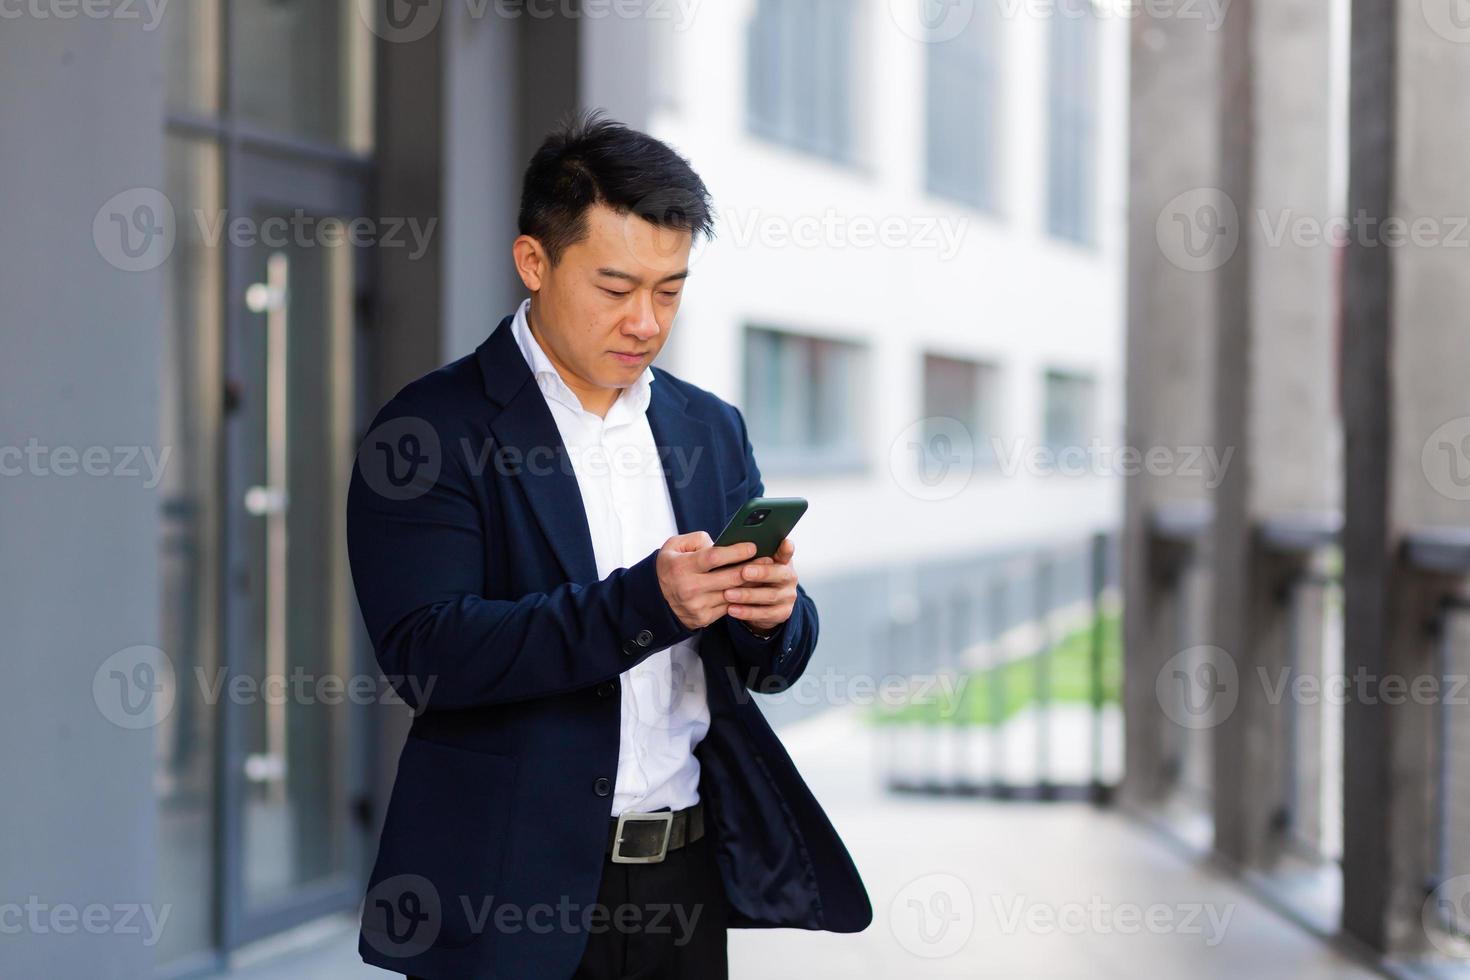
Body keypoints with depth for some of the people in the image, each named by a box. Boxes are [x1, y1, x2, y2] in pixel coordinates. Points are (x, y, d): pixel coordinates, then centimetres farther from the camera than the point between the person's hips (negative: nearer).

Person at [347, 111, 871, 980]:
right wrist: (644, 601, -27)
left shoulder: (711, 428, 10)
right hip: (509, 899, -5)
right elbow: (424, 653, -18)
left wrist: (772, 610, -13)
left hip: (685, 885, 5)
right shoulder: (432, 431, -7)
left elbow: (770, 666, 12)